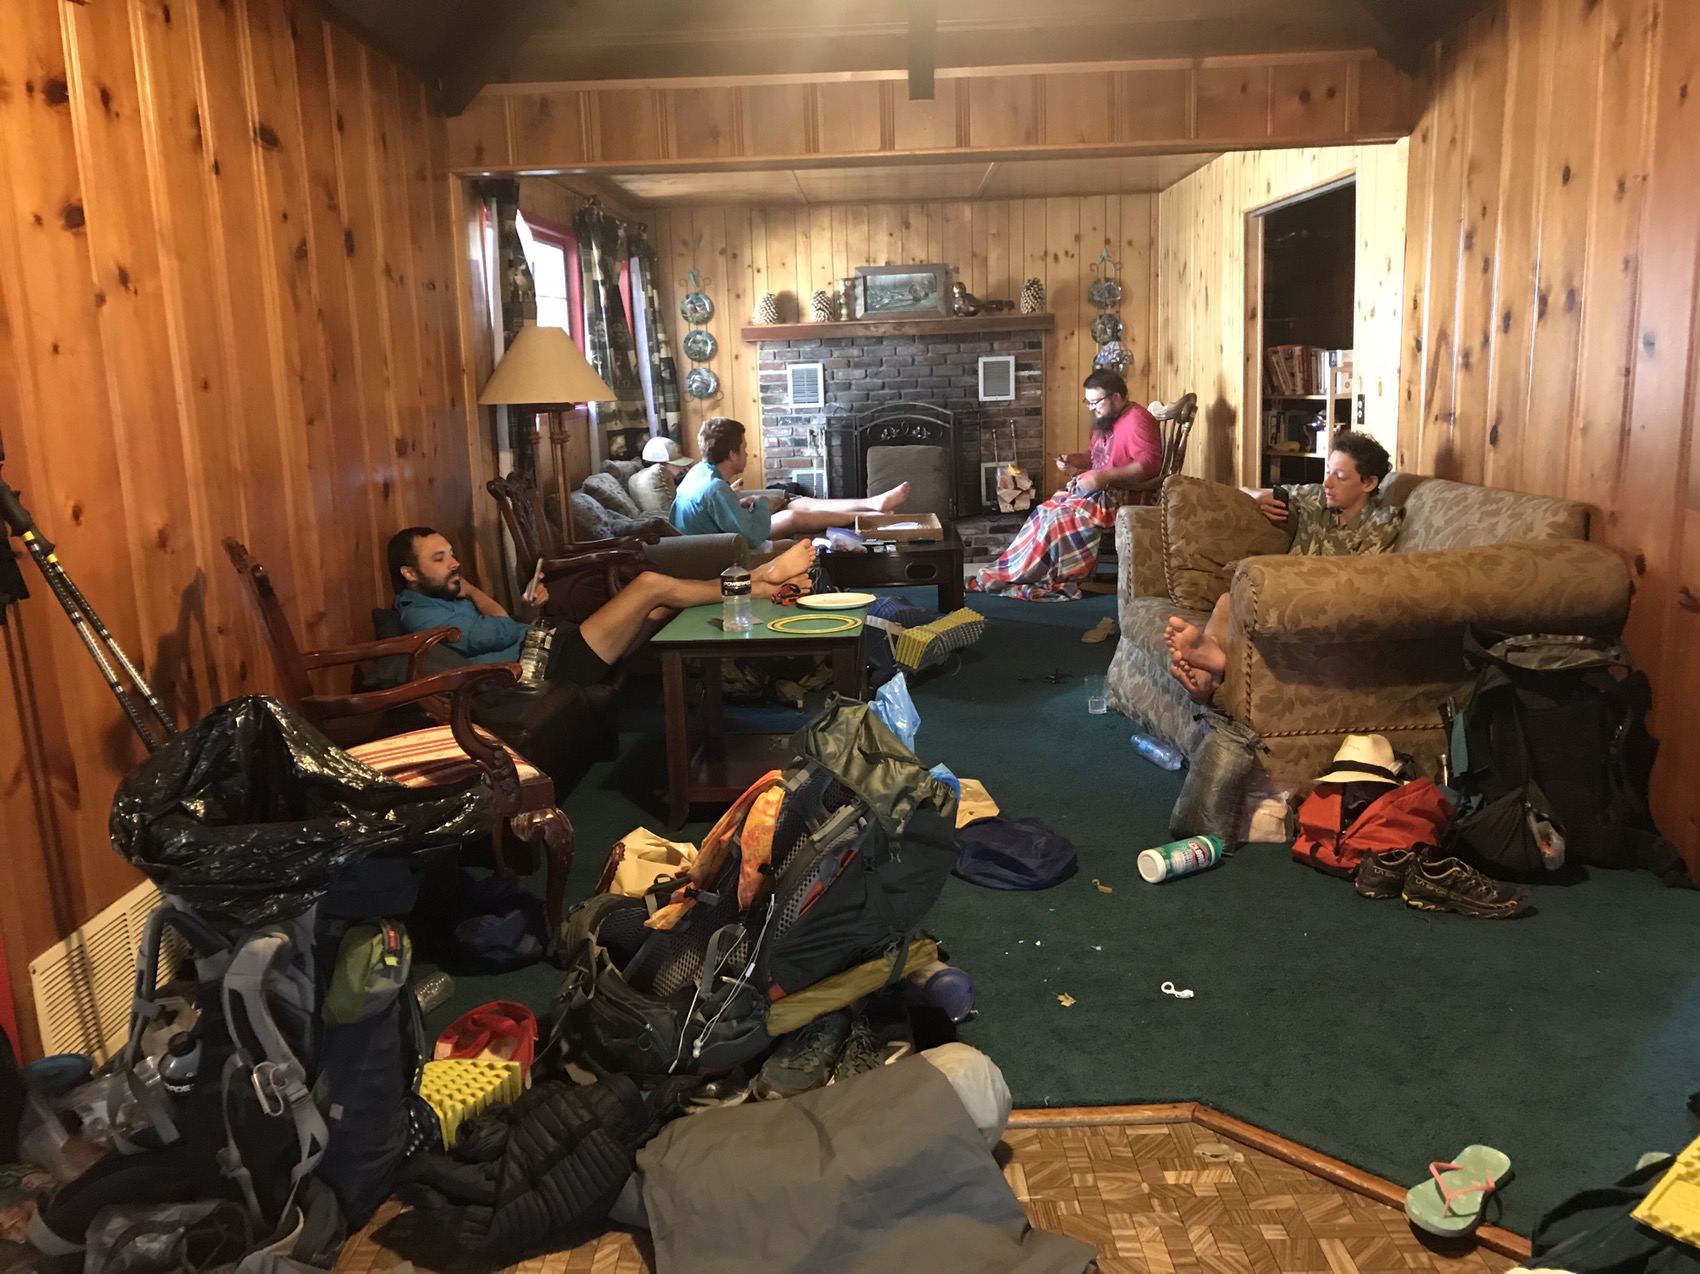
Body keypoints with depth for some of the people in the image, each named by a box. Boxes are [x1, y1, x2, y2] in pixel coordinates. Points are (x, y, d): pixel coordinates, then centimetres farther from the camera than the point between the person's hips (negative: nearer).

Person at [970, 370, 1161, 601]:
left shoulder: (1136, 420, -17)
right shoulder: (1106, 420, 13)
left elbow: (1150, 463, -26)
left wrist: (1104, 477, -30)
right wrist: (1074, 460, 4)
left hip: (1123, 496, -10)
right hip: (1097, 489, 10)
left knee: (1058, 520, -22)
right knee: (1044, 514, -5)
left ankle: (1012, 575, -11)